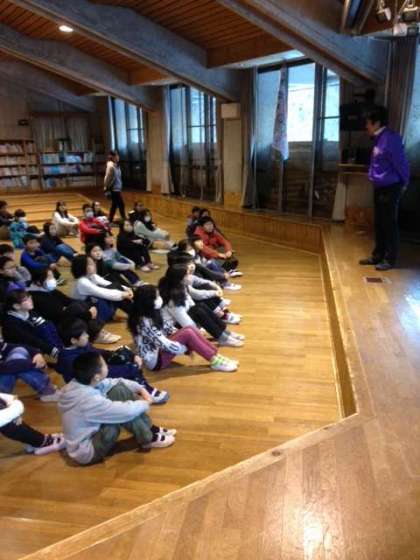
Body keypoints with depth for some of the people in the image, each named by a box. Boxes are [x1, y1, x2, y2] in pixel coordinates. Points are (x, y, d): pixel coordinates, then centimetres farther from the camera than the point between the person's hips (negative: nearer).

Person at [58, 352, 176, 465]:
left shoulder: (82, 383, -8)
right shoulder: (89, 400, -34)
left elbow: (116, 382, 6)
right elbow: (127, 411, -29)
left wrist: (140, 389, -4)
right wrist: (145, 404, -9)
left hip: (91, 432, 9)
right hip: (87, 452, -9)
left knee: (119, 390, -4)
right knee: (122, 413, -24)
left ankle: (150, 429, 5)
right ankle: (148, 440, 0)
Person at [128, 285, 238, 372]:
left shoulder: (153, 314, 3)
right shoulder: (144, 322, -26)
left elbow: (169, 329, 9)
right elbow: (162, 343, -26)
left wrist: (190, 346, 1)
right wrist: (187, 349, -14)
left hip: (159, 351, 9)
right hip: (155, 360, -9)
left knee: (191, 329, -9)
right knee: (187, 333, -22)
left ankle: (216, 356, -7)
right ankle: (215, 362, -15)